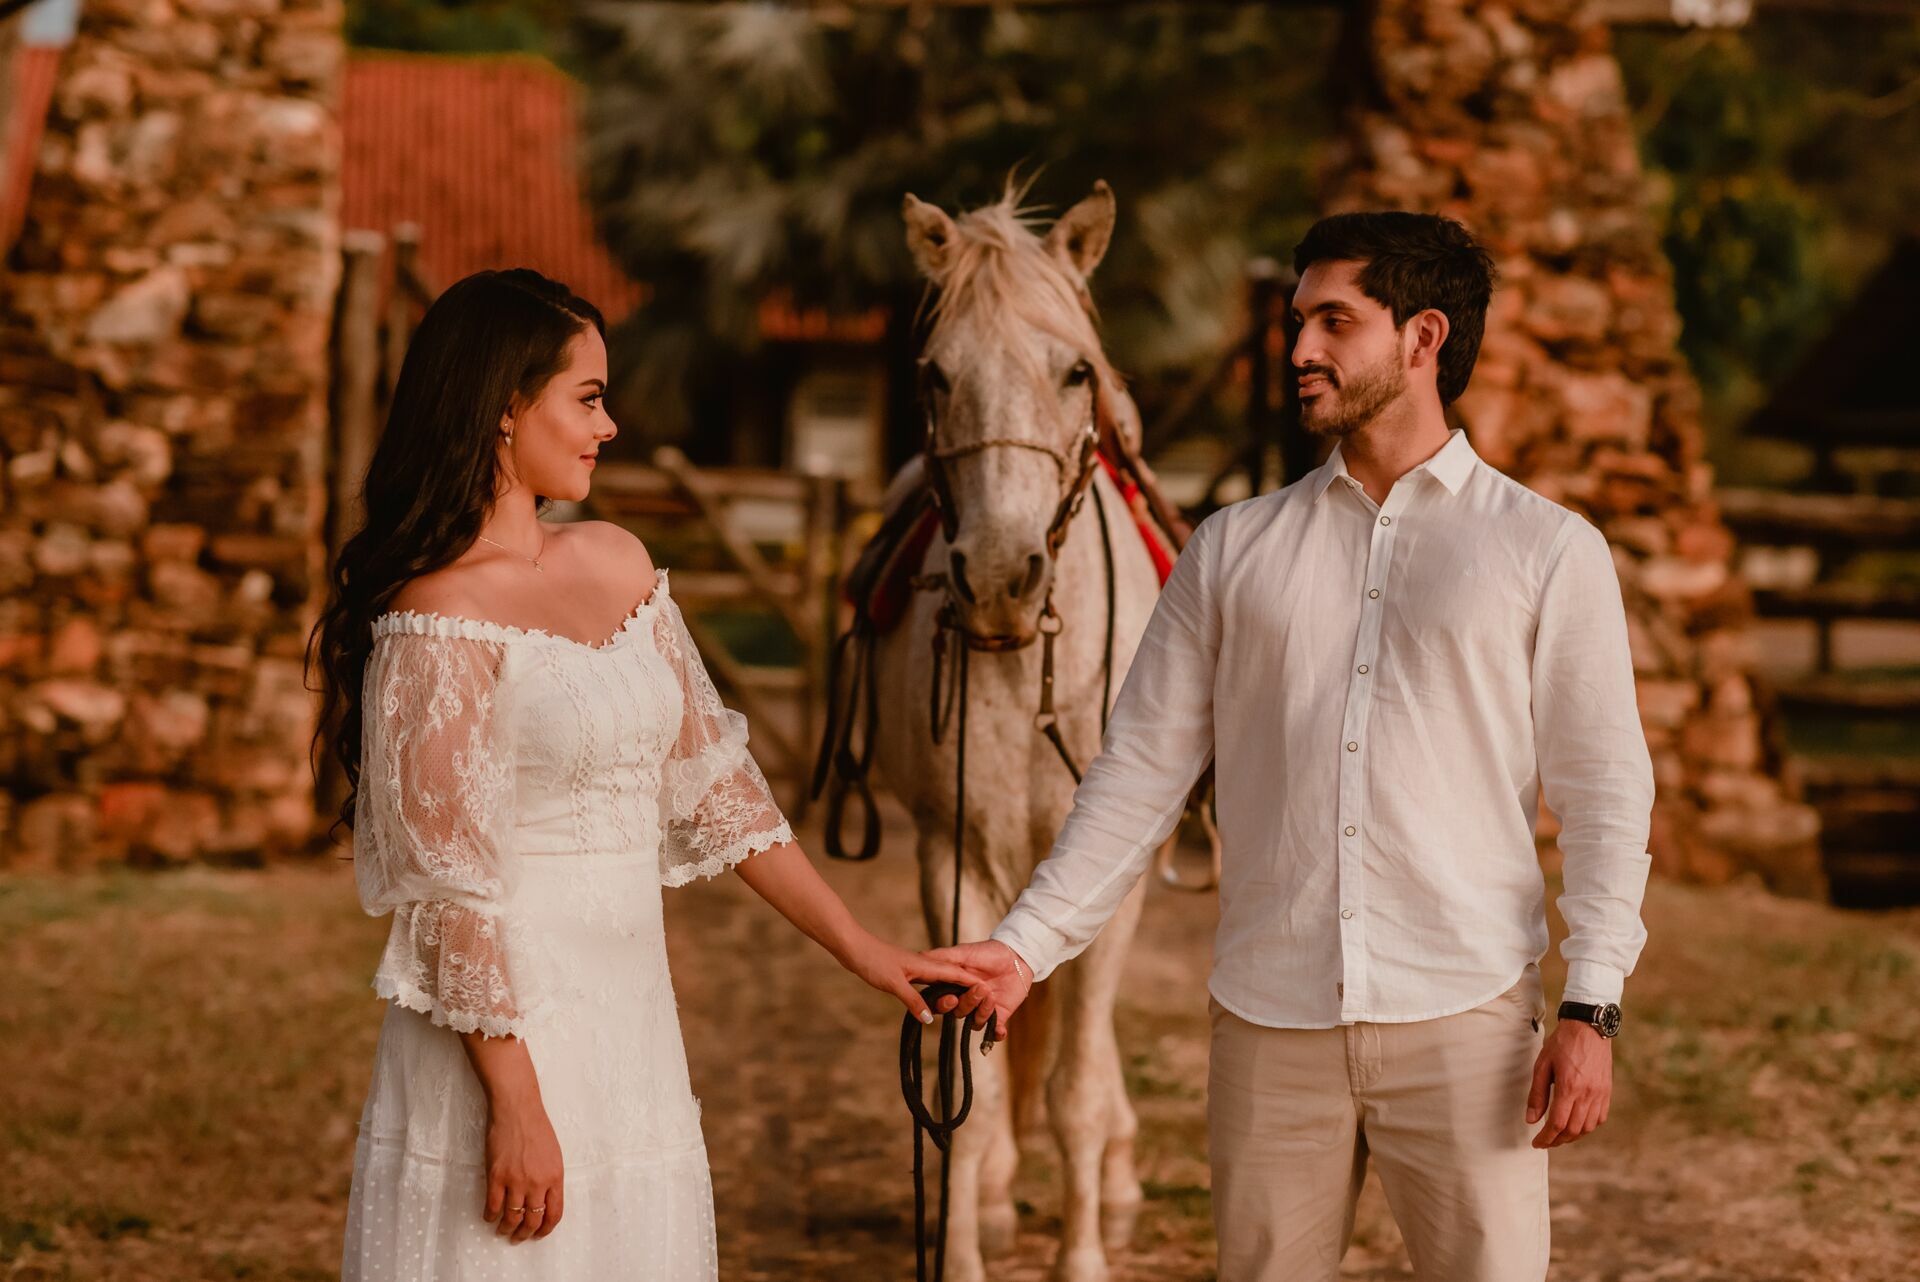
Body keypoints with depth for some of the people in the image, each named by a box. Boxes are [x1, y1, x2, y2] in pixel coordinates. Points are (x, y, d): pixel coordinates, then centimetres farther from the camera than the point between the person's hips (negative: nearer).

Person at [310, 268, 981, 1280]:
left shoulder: (616, 566, 9)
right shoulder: (440, 618, -14)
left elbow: (712, 779, 14)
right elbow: (449, 886, -16)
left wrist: (860, 949, 12)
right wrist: (515, 1104, -17)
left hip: (630, 1015, 7)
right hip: (506, 1029, -7)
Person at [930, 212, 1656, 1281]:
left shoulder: (1549, 550, 3)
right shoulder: (1235, 549, 11)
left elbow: (1605, 793, 1)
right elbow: (1142, 770, 9)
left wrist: (1592, 1009, -9)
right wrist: (1028, 943, -1)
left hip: (1462, 1017, -2)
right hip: (1270, 1024, 2)